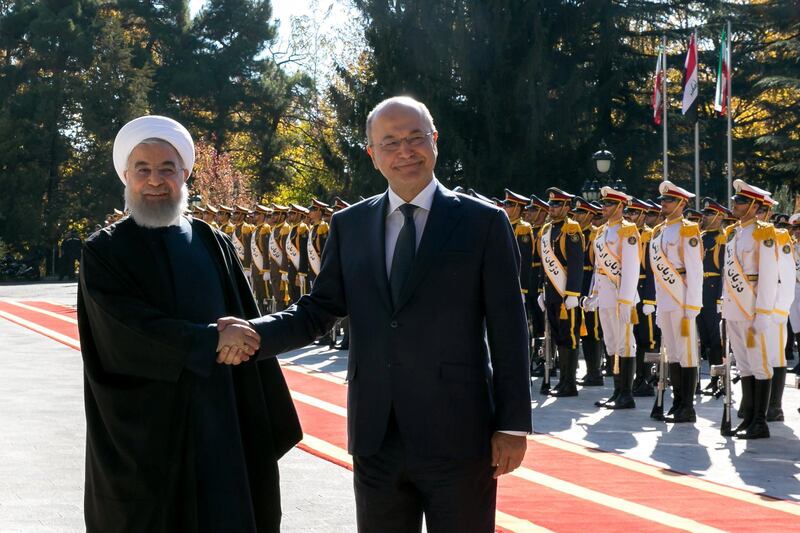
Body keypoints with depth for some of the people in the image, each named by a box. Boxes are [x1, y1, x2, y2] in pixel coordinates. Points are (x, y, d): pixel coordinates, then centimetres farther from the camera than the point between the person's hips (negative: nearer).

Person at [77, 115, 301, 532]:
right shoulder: (104, 251, -1)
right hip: (140, 431, -3)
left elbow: (249, 333, 6)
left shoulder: (214, 245, 8)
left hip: (219, 426, 3)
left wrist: (268, 426, 2)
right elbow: (124, 330, -15)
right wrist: (210, 342, -16)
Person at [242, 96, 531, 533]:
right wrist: (252, 334, -13)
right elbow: (316, 312, 7)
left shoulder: (483, 222, -2)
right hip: (376, 439, 4)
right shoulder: (350, 226, 9)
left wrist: (513, 424, -6)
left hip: (458, 436, -3)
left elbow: (508, 331, -3)